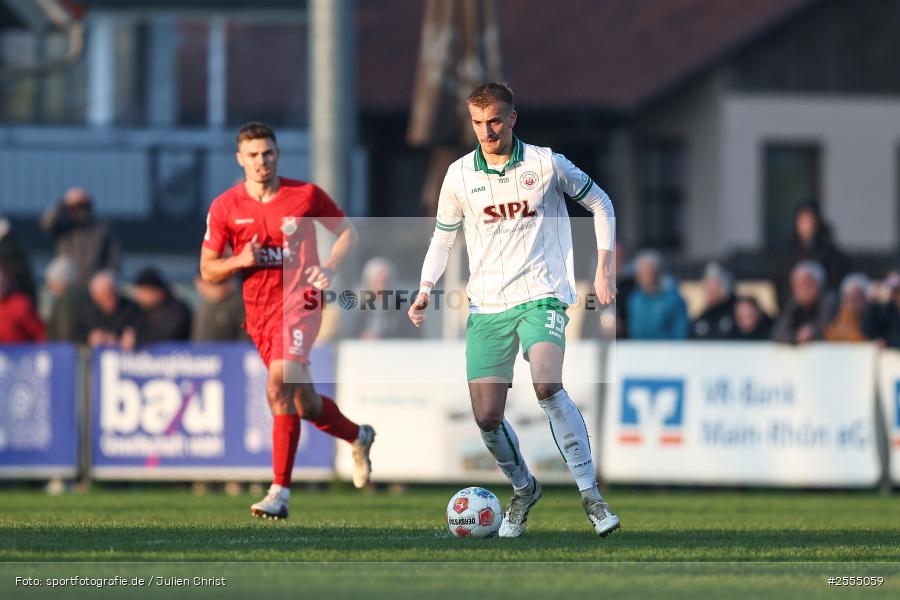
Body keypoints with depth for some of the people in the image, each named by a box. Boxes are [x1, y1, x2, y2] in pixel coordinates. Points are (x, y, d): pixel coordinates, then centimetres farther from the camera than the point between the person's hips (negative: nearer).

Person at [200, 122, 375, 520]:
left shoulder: (306, 195, -4)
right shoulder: (225, 208, 0)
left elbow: (346, 231, 9)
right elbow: (208, 270, 6)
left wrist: (330, 266, -11)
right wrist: (239, 261, -15)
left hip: (299, 303, -4)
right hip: (258, 313, 4)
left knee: (279, 389, -24)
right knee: (306, 405, 14)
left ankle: (281, 493, -23)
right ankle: (359, 437, 47)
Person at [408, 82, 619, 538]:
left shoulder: (546, 164, -1)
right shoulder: (460, 175, 5)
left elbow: (600, 204, 10)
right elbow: (443, 236, 18)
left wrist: (603, 270, 3)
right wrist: (426, 288, 3)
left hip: (540, 295, -3)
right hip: (486, 307, 3)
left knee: (546, 385, -29)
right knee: (487, 418, -4)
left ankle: (590, 495, -23)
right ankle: (523, 490, 24)